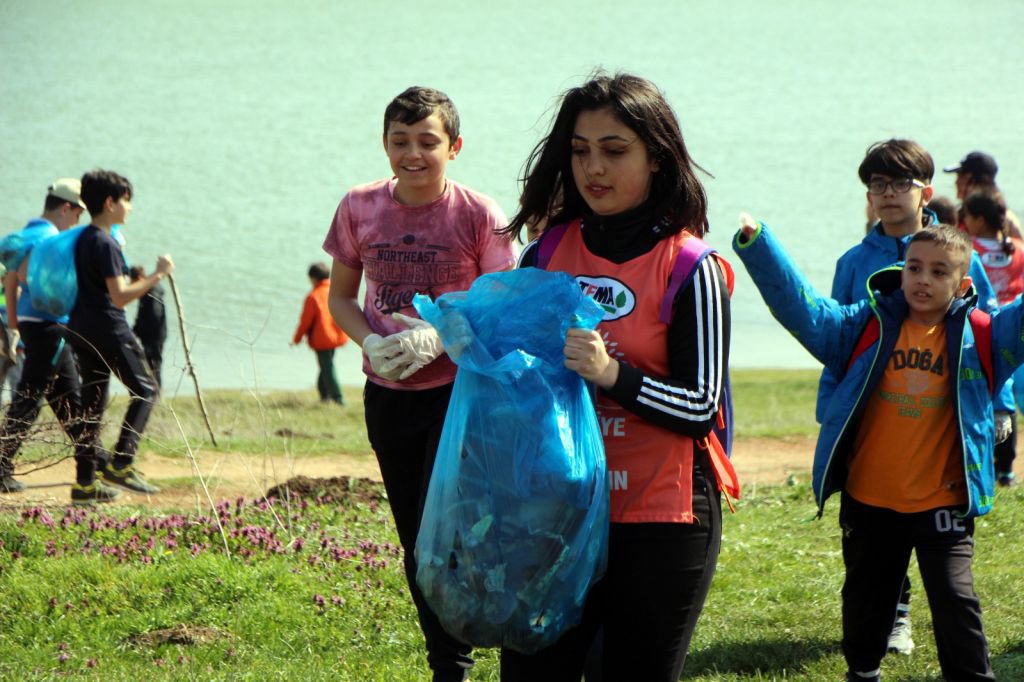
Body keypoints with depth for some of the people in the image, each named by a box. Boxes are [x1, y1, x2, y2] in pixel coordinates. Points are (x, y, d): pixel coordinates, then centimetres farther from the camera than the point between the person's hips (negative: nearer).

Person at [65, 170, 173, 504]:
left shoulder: (80, 240, 12)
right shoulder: (105, 244, -16)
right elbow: (120, 297, -22)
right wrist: (157, 276, -18)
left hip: (81, 329, 9)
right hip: (108, 329, -9)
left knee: (92, 401, 9)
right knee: (144, 389, -1)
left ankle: (85, 481, 8)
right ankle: (120, 464, -10)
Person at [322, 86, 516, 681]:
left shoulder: (478, 215, -11)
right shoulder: (361, 207, 0)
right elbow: (340, 295, 10)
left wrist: (440, 337, -21)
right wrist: (370, 341, -9)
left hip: (457, 392, -4)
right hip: (386, 393, 4)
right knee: (415, 545, 12)